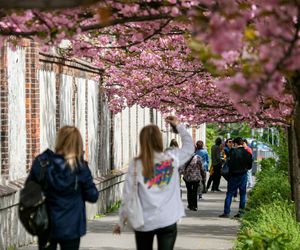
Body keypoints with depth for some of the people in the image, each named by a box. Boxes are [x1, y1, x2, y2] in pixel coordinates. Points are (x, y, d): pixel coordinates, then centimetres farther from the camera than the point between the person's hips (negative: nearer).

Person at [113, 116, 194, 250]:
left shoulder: (136, 164, -7)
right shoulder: (172, 158, -3)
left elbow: (128, 196, -5)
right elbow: (189, 147, 17)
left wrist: (121, 222, 4)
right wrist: (178, 125, 24)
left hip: (144, 222, 0)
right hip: (168, 220, 0)